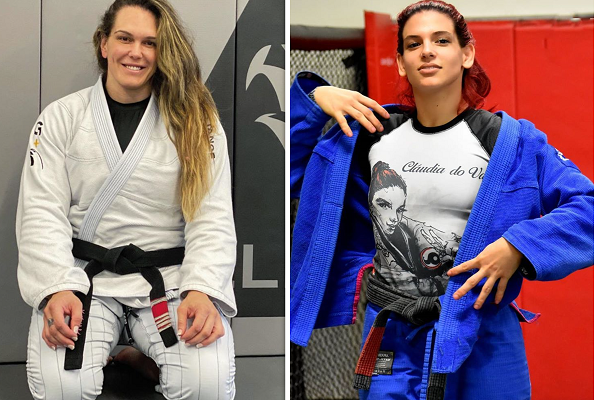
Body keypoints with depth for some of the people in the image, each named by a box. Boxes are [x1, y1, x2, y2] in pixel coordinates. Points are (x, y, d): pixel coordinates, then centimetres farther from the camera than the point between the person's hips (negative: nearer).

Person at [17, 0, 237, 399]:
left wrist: (202, 291, -20)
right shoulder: (62, 116, 5)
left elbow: (212, 217, -2)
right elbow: (42, 212, -1)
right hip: (85, 275, 1)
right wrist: (57, 289, -18)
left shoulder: (197, 122, 4)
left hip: (170, 276, 0)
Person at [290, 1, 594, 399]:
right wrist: (312, 97, -2)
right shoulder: (371, 134, 4)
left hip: (480, 339, -2)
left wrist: (518, 247, -20)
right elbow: (293, 168, 11)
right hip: (390, 340, 2)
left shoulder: (511, 141, -5)